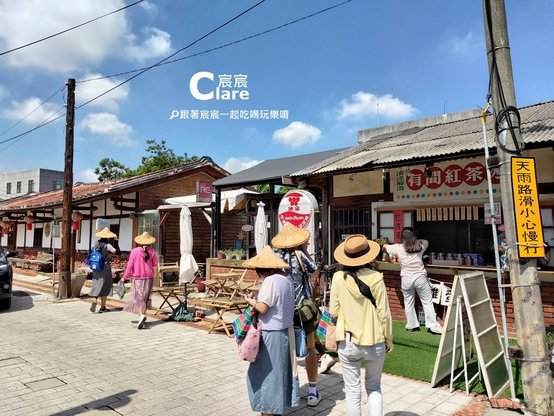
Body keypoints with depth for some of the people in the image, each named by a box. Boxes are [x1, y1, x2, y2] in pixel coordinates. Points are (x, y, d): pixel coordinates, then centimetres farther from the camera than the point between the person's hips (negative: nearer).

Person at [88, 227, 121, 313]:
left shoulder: (94, 244, 1)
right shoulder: (107, 245, -13)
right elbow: (118, 252, -12)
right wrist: (116, 241, -8)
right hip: (105, 268, -4)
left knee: (96, 285, 14)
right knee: (105, 287, 7)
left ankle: (94, 300, -10)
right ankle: (102, 307, 13)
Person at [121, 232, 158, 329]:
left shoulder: (134, 251, -9)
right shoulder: (152, 252, -5)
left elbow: (129, 266, -6)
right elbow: (155, 265, 3)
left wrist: (124, 277, 5)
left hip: (137, 278, -2)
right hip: (149, 278, 2)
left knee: (138, 298, -2)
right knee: (145, 298, 13)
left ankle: (142, 315, -23)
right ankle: (142, 314, 17)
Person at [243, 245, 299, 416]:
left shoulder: (270, 280, -20)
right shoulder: (287, 279, 5)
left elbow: (262, 308, -20)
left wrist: (251, 300, -2)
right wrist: (259, 299, 9)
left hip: (271, 334, -9)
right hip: (286, 331, 9)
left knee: (266, 372, 6)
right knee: (281, 370, 19)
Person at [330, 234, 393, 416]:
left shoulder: (339, 277, -9)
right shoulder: (375, 278, -12)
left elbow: (334, 311, -3)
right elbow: (384, 313, -7)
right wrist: (389, 340, 7)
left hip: (348, 342, 0)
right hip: (374, 342, 0)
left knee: (352, 391, 14)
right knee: (374, 388, 21)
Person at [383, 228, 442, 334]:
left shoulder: (398, 248, -4)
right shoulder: (420, 246, -1)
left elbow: (384, 247, 12)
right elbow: (425, 241, 23)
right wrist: (415, 240, 32)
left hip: (406, 278, 0)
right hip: (420, 277, 0)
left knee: (408, 302, 13)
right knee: (427, 302, 7)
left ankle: (412, 325, 21)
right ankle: (432, 326, 7)